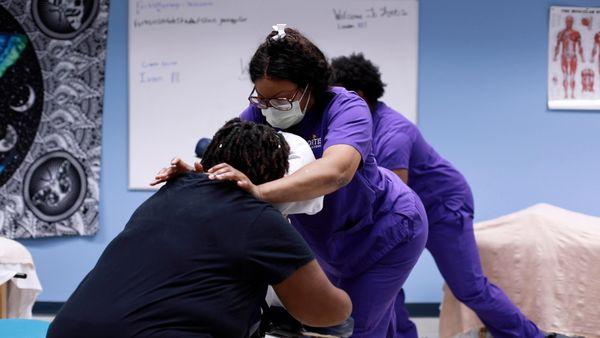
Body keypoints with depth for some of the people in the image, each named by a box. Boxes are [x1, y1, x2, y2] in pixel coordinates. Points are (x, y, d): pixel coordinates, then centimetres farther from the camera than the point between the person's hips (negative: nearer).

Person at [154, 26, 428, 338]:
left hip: (387, 229, -6)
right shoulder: (260, 113, -15)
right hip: (330, 241, 6)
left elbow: (335, 171, -51)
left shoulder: (346, 108, -32)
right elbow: (223, 160, -23)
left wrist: (259, 192, -64)